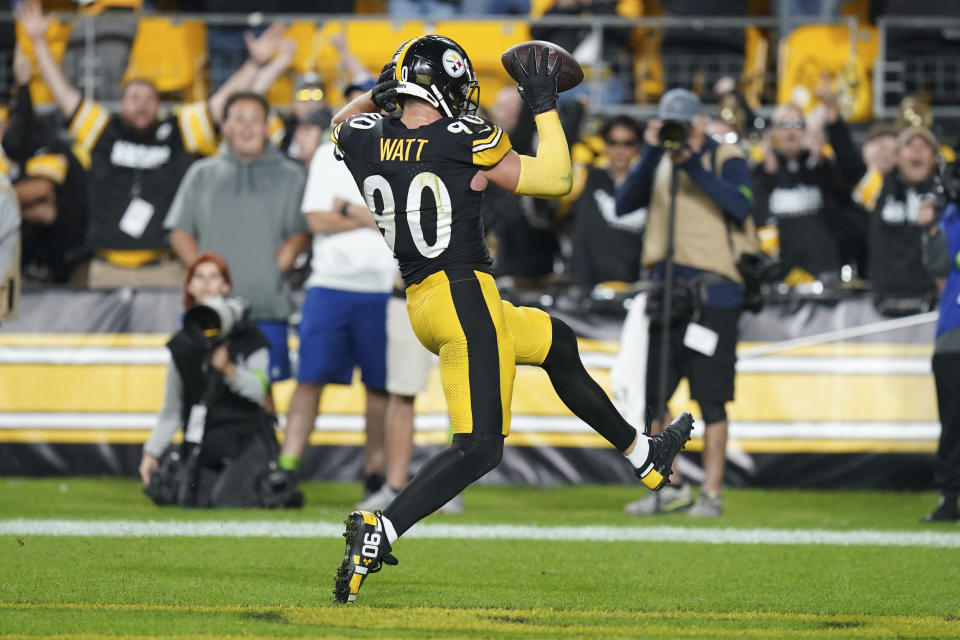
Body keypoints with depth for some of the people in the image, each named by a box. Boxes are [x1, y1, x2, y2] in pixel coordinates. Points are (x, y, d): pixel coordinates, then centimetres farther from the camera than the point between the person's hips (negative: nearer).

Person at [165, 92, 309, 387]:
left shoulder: (288, 176, 9)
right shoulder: (202, 174, 14)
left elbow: (300, 233, 2)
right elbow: (180, 232, 10)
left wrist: (275, 270, -11)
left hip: (266, 308, -1)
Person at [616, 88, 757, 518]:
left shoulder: (726, 159, -1)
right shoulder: (659, 165, 13)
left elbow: (740, 207, -18)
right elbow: (623, 204, 0)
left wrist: (693, 167, -20)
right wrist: (649, 156, -11)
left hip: (713, 292, -6)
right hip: (668, 286, 6)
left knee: (711, 399, -4)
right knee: (652, 396, 6)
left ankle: (712, 493, 3)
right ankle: (670, 488, 18)